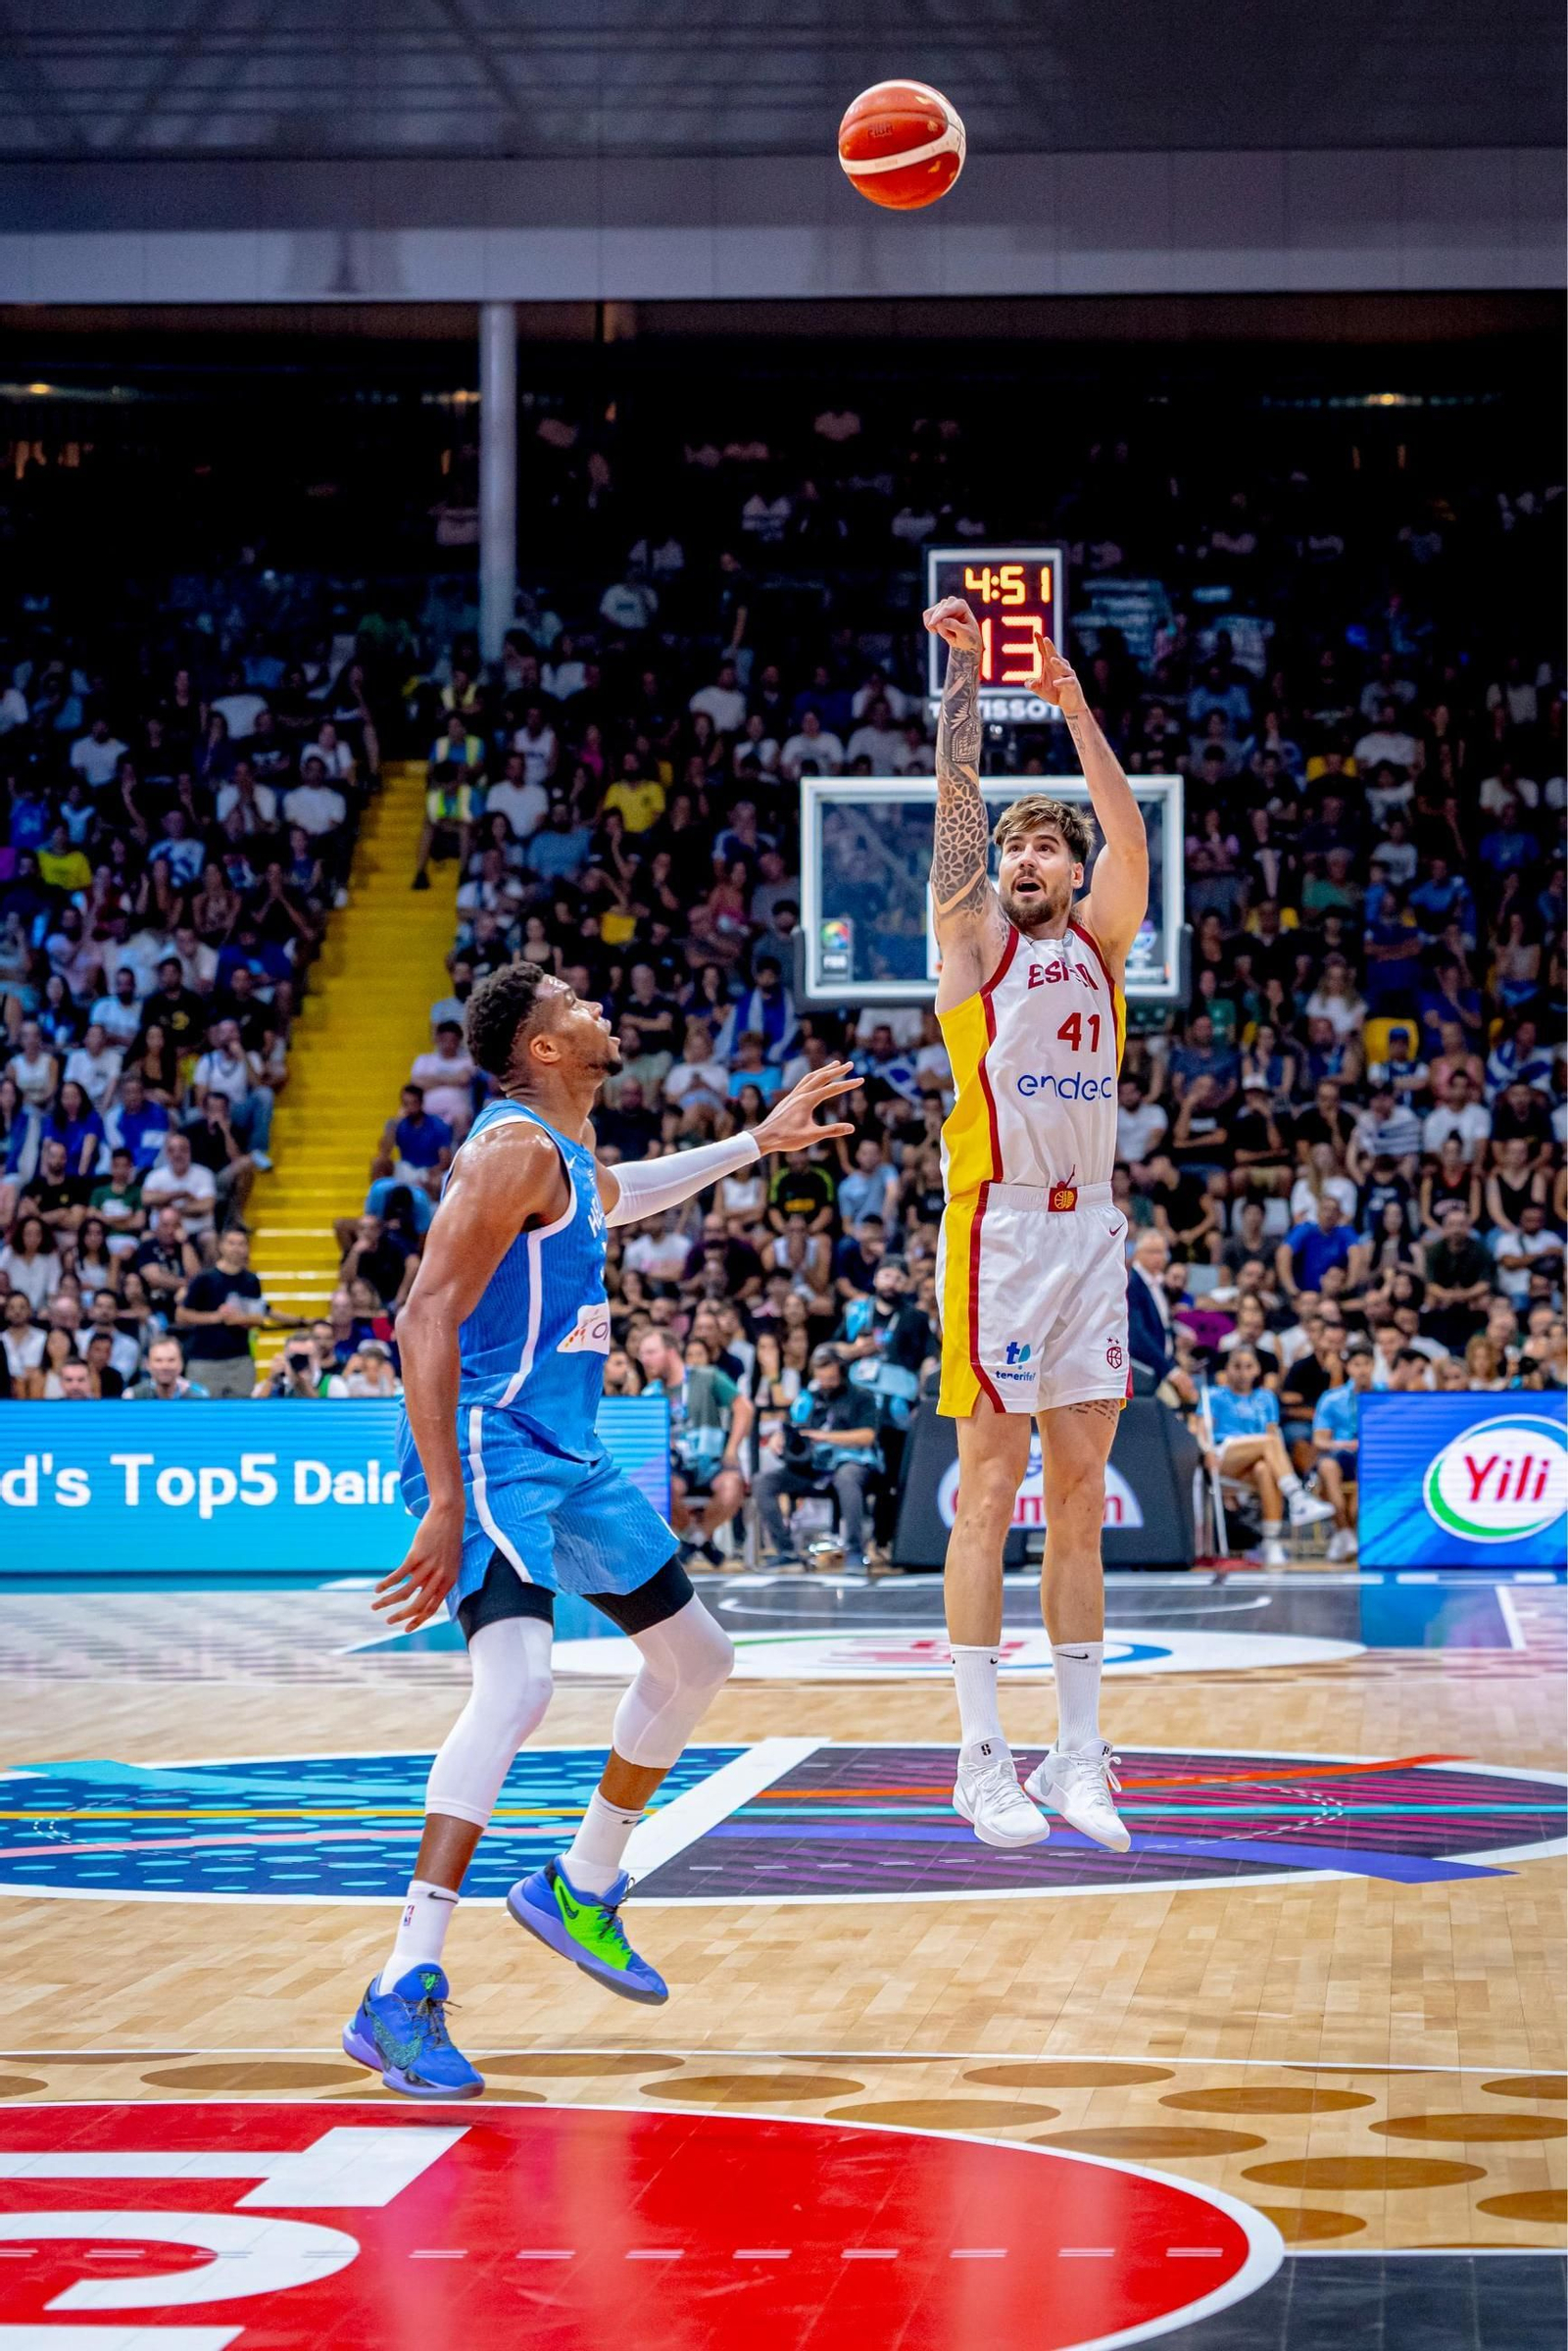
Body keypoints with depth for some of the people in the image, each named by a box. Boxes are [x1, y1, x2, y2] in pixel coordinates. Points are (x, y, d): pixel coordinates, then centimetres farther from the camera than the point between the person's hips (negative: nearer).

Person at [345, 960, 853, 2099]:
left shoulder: (569, 1141, 14)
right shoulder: (516, 1148, -16)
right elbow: (428, 1320, -25)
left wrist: (757, 1141, 44)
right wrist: (446, 1505, -32)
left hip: (567, 1455, 11)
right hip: (496, 1451, -11)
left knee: (697, 1656, 21)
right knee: (517, 1684, -30)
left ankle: (582, 1888, 35)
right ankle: (404, 1995, -34)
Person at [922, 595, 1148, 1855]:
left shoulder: (1099, 945, 13)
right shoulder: (975, 938, 5)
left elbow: (1129, 832, -2)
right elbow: (958, 793, -4)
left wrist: (1073, 700, -8)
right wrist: (966, 668, -6)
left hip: (1092, 1226, 4)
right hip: (999, 1226, -4)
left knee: (1081, 1496, 5)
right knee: (991, 1489, -4)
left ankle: (1079, 1754, 9)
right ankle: (983, 1754, -2)